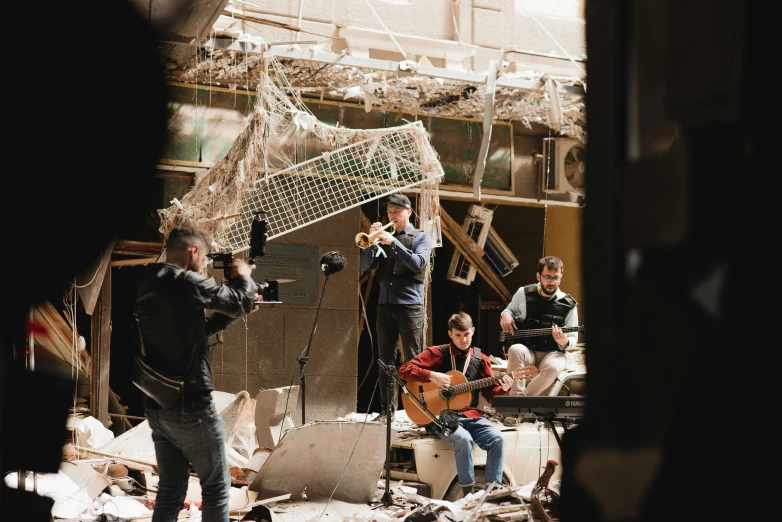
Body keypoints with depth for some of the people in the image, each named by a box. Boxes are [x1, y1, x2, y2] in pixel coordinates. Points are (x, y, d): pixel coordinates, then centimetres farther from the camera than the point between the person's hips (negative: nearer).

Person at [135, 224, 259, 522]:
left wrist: (231, 315, 18)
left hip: (157, 406, 8)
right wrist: (243, 276, 9)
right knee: (216, 486, 5)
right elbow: (239, 303, -10)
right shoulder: (186, 282, -15)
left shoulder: (148, 286, 12)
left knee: (170, 490, 10)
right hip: (189, 406, -8)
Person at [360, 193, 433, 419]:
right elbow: (366, 265, 8)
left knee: (413, 360, -5)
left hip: (410, 305, -4)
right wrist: (371, 241, -7)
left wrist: (393, 242, -18)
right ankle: (387, 410, 6)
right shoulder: (384, 237, 17)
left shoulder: (421, 237, 6)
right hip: (385, 305, 4)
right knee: (386, 360, 3)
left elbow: (418, 264, -11)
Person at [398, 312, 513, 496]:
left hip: (470, 415, 4)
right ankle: (468, 492, -23)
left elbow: (490, 394, 10)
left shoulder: (480, 359, 10)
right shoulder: (437, 353, 0)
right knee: (464, 438, -34)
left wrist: (503, 389, -12)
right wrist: (431, 375, -20)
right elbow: (403, 370, -7)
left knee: (497, 438, -23)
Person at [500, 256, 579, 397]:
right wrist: (506, 315, -3)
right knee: (515, 350, -36)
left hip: (552, 353, -1)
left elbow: (573, 337, 1)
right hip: (527, 350, 1)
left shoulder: (569, 304, -2)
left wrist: (564, 342, -23)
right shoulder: (524, 293, 2)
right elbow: (510, 309, 22)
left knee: (552, 368, -37)